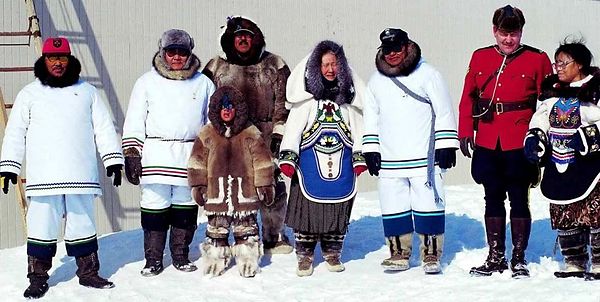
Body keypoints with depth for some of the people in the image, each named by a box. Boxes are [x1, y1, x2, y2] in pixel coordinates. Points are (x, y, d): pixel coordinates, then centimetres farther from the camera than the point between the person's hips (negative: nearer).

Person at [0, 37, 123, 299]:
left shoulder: (87, 91, 12)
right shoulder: (29, 94, 9)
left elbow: (104, 128, 12)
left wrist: (113, 159, 6)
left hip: (80, 176, 1)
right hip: (43, 177, -1)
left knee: (83, 225, 7)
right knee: (42, 227, -1)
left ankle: (88, 273, 18)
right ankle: (38, 279, 7)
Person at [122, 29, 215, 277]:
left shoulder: (203, 83, 11)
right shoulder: (147, 82, 8)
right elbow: (134, 122, 6)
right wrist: (131, 154, -1)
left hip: (190, 156, 1)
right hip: (155, 153, -1)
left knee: (185, 206, 6)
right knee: (155, 206, -2)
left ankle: (180, 254, 19)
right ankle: (153, 258, 7)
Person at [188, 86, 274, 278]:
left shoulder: (251, 134, 1)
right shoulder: (206, 135, 3)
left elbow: (262, 161, 4)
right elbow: (197, 161, 6)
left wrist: (265, 184, 3)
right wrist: (198, 186, 3)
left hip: (245, 193, -1)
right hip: (216, 193, 1)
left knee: (246, 228, 6)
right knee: (216, 229, 9)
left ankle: (248, 261, 16)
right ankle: (215, 259, 20)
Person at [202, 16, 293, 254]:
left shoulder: (274, 65, 8)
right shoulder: (216, 67, 9)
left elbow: (283, 103, 6)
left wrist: (279, 133, -2)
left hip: (265, 140, 0)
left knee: (272, 187, -3)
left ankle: (274, 236, 13)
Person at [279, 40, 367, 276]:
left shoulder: (349, 95, 8)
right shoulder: (305, 95, 1)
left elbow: (358, 126, 13)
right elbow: (293, 126, 0)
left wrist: (359, 157, 9)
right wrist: (287, 157, -6)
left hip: (342, 164, 2)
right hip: (310, 163, -2)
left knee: (338, 208, 6)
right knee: (308, 206, -2)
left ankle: (332, 253, 20)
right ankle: (304, 256, 8)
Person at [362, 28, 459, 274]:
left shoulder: (427, 74, -2)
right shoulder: (376, 81, 10)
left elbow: (444, 112, 0)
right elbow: (371, 118, 18)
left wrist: (447, 145, -4)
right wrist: (370, 150, 12)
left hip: (424, 159, -4)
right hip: (389, 160, 4)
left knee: (429, 206, -2)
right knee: (393, 208, 6)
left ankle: (431, 255, 7)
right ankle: (399, 254, 18)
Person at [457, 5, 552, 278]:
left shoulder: (537, 59, 0)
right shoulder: (480, 58, 9)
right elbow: (468, 97, 12)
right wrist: (465, 131, 5)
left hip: (520, 143, -3)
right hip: (487, 142, 3)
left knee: (518, 199, 2)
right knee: (493, 199, 11)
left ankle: (519, 259, 11)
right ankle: (495, 257, 19)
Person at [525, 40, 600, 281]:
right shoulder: (552, 89, 12)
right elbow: (541, 118, 19)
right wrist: (534, 138, 4)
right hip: (558, 165, 6)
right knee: (563, 215, 9)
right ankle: (574, 263, 20)